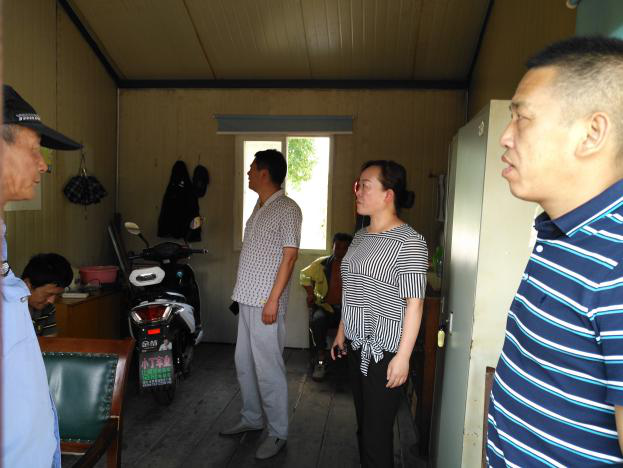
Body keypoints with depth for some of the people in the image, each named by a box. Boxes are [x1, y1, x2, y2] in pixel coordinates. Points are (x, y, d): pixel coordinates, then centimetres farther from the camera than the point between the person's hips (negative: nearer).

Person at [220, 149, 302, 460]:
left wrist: (273, 299, -20)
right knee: (244, 363, 17)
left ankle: (278, 432, 14)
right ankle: (251, 418, 34)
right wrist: (242, 293, 18)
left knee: (268, 368, -1)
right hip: (247, 299, 9)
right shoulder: (258, 208, 15)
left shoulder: (287, 209, -11)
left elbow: (289, 256, -16)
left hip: (266, 302, -9)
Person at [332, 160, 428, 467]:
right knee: (363, 427, 19)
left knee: (377, 434, 3)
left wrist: (403, 356, -19)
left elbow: (414, 303, -18)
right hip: (357, 347, 8)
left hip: (384, 352, -7)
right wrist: (341, 332, 19)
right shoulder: (360, 237, 9)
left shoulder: (409, 242, -16)